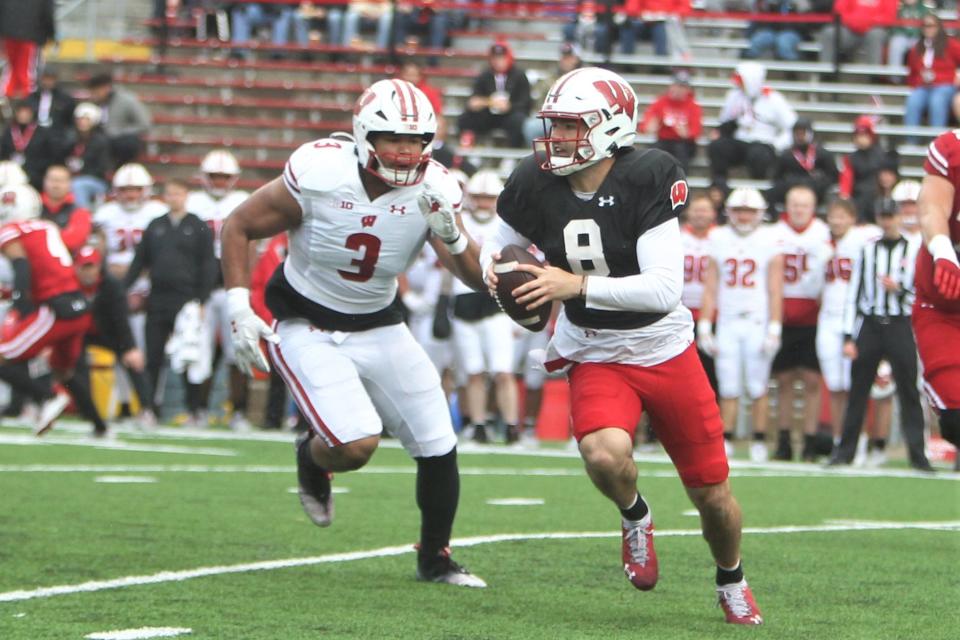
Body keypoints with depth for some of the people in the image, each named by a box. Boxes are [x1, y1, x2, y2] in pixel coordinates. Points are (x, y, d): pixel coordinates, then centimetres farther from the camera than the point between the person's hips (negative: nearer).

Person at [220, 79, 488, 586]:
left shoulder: (432, 190, -13)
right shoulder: (318, 175, -22)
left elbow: (475, 277, -16)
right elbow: (238, 227, -9)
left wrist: (450, 233, -36)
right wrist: (239, 310, -14)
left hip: (379, 329, 4)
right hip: (307, 330, -4)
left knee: (438, 446, 0)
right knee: (357, 444, -22)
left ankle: (434, 559, 23)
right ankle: (312, 458, 15)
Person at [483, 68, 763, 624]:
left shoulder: (648, 179, -21)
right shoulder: (538, 184, -10)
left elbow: (666, 288, -28)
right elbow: (502, 242, 11)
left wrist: (578, 285, -37)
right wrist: (494, 267, -14)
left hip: (666, 350, -1)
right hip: (597, 359, 1)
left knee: (712, 493, 7)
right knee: (604, 454, -30)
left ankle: (732, 581, 40)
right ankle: (635, 517, 6)